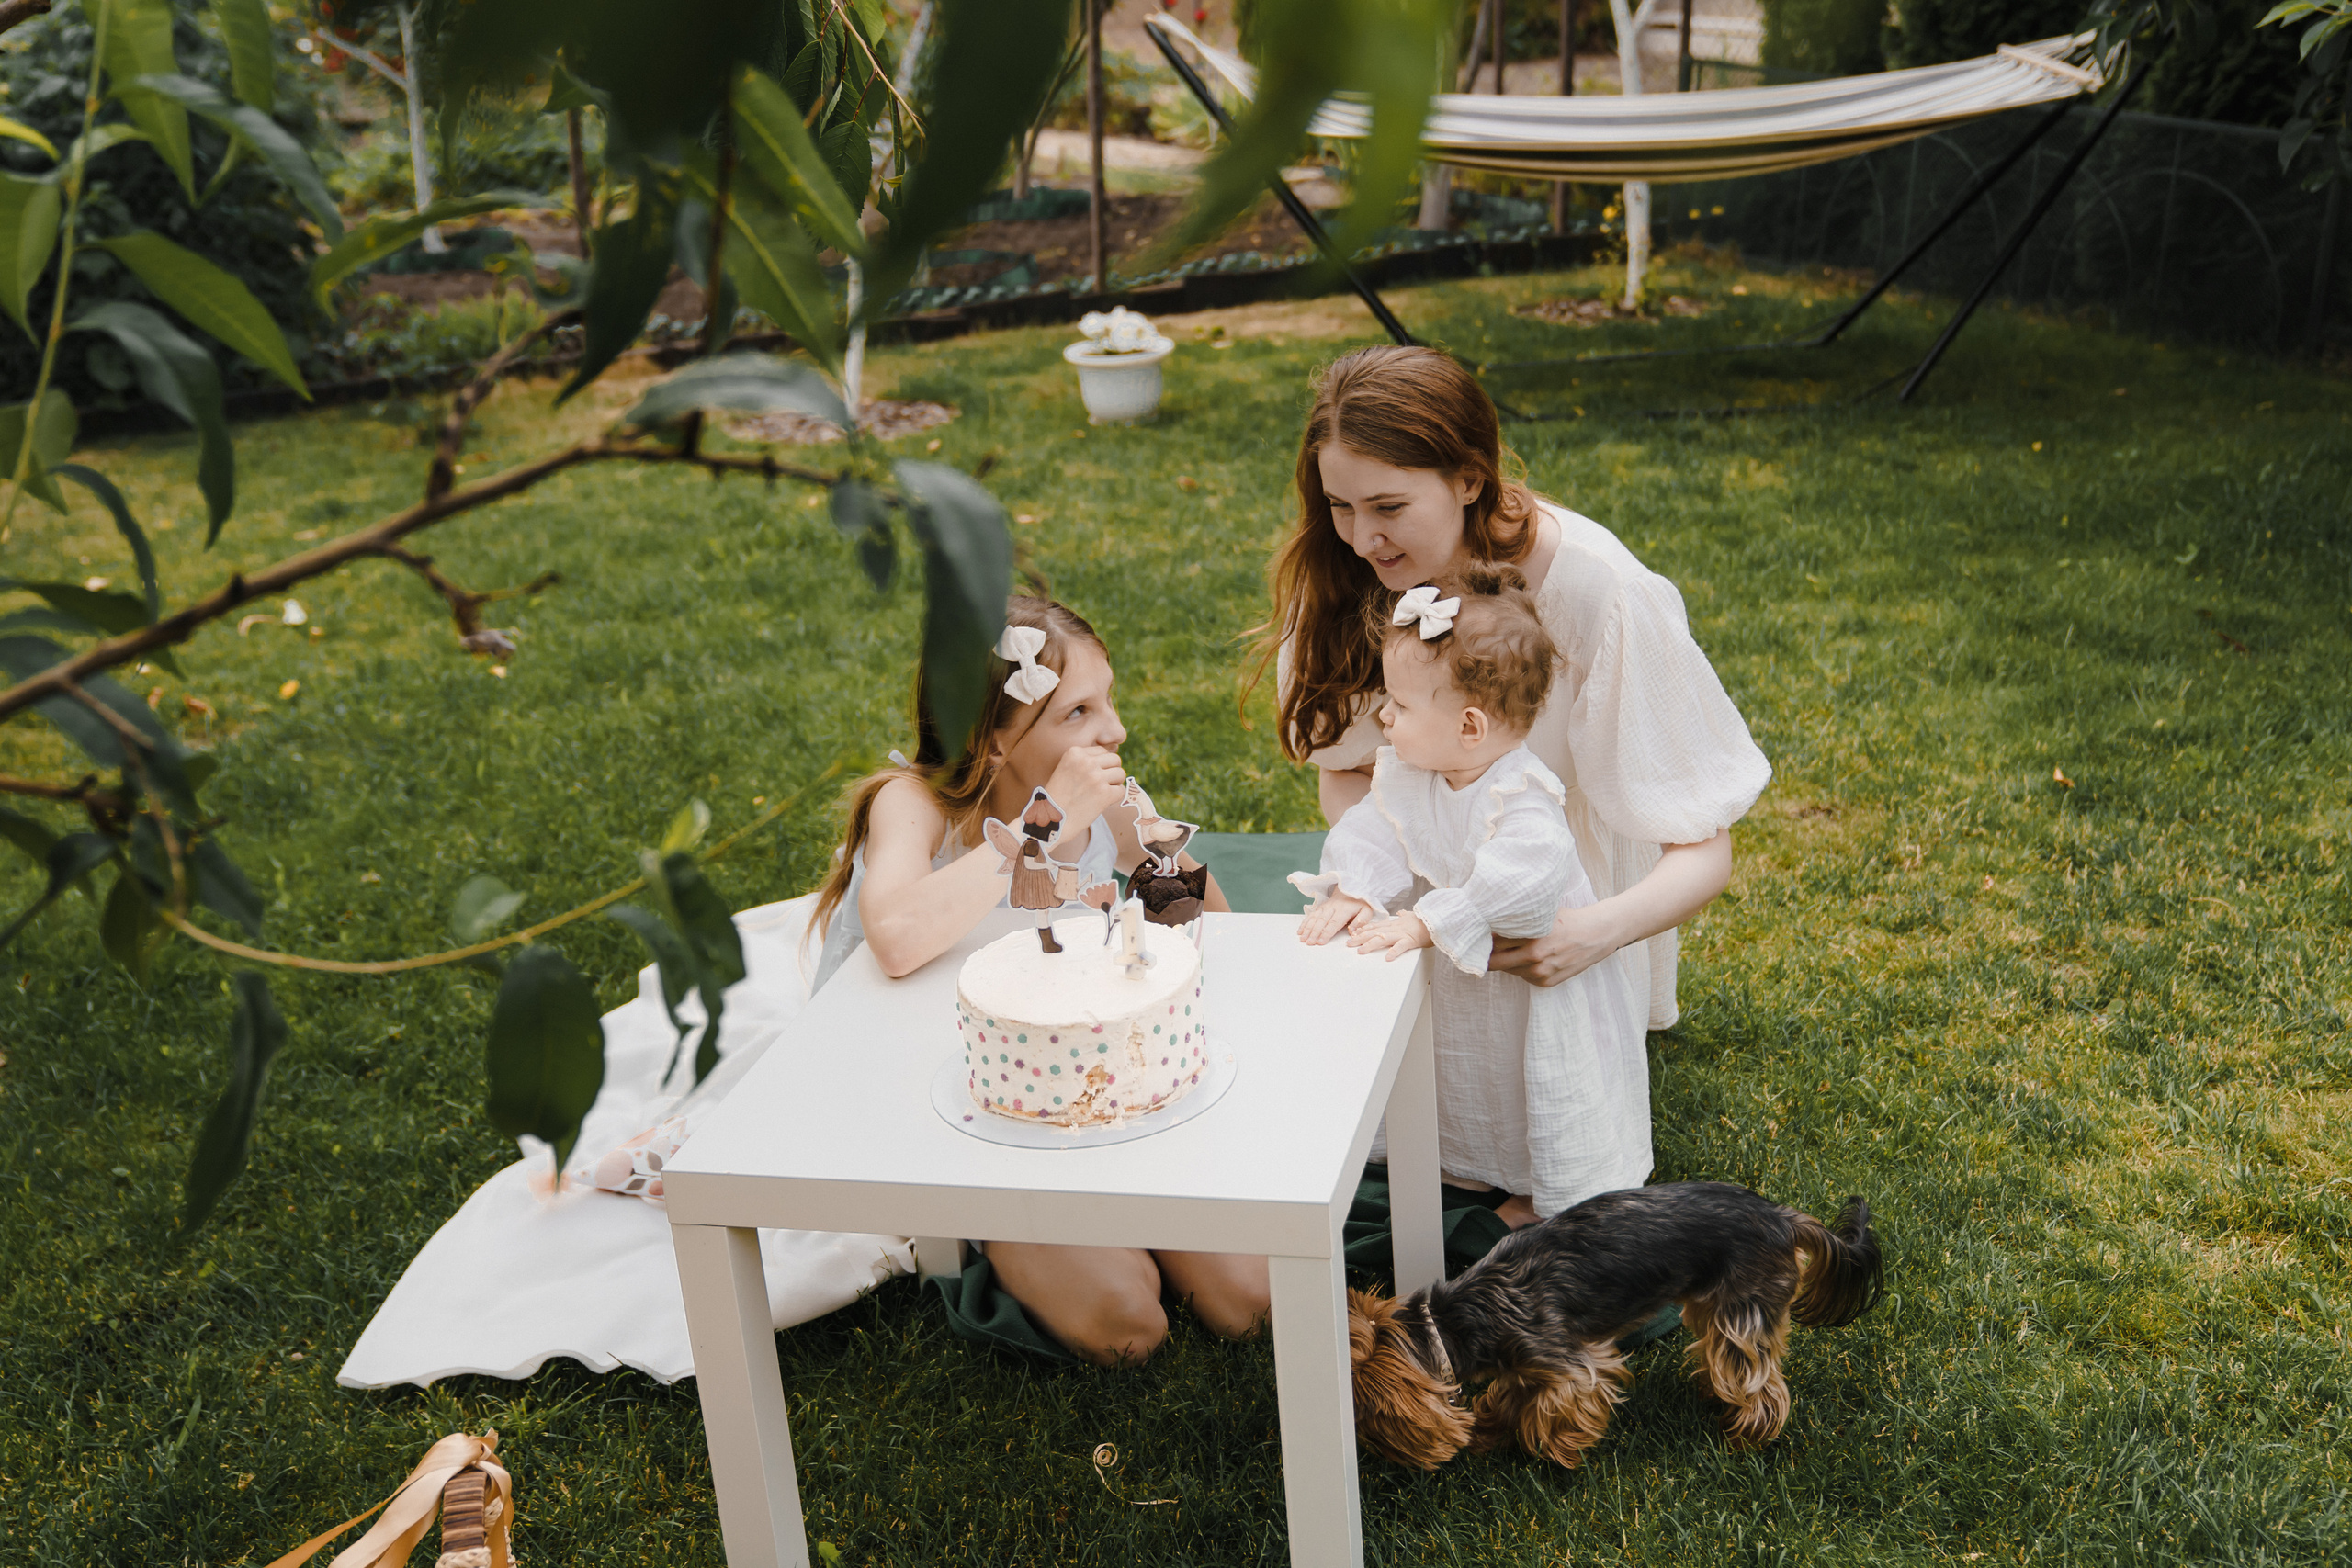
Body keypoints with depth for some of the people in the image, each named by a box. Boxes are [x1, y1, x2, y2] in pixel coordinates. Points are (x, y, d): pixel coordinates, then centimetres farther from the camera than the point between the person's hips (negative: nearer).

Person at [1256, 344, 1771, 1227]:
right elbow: (1343, 773, -4)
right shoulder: (1338, 575, -17)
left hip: (1561, 918, -3)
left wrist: (1596, 931, -47)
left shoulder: (1594, 590, -30)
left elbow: (1704, 855, -26)